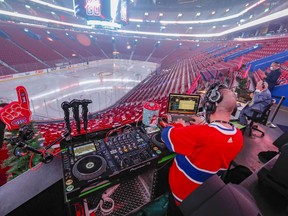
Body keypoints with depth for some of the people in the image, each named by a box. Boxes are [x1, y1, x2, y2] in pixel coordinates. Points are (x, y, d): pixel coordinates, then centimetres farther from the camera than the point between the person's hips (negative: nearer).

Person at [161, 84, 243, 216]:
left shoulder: (198, 134, -41)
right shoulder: (238, 136, -16)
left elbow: (166, 134, -27)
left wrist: (180, 125, -9)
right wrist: (205, 126, 4)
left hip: (182, 194, -5)